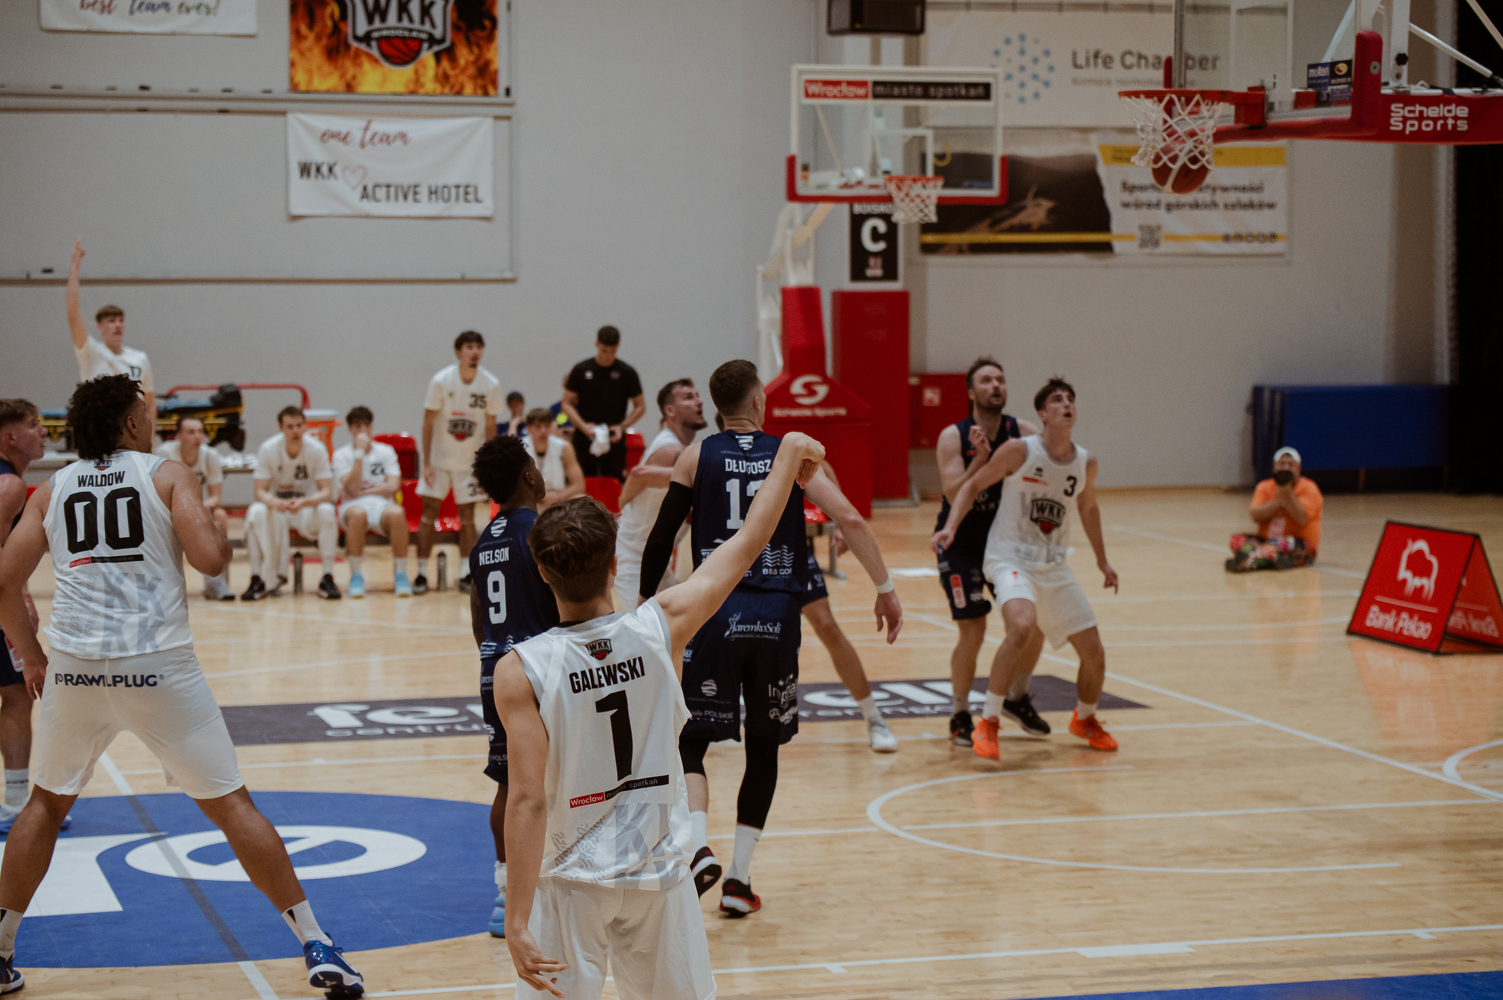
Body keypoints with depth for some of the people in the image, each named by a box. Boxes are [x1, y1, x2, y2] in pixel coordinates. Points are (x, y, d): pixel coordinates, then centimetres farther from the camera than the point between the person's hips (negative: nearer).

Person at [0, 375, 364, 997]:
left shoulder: (51, 490, 13)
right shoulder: (168, 477, 3)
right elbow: (211, 559, -11)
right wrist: (212, 524, 11)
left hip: (73, 667, 3)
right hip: (158, 666, -3)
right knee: (230, 805, 4)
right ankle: (317, 948, 3)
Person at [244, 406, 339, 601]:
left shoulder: (316, 449, -14)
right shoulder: (267, 449, -13)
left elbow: (327, 492, -18)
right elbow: (260, 491, -15)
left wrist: (303, 502, -39)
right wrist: (275, 502, -40)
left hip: (307, 507, 0)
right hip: (276, 504, 0)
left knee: (326, 511, -33)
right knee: (256, 512, -32)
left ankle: (327, 579, -24)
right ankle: (257, 580, -25)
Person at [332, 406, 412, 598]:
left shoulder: (386, 451, 12)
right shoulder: (341, 455, 7)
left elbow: (393, 486, -1)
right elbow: (352, 488, -9)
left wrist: (361, 491, -6)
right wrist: (359, 452, -11)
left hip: (382, 505, 1)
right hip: (353, 506, -1)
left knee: (397, 513, -36)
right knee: (358, 514, -40)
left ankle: (401, 575, -26)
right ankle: (356, 577, -30)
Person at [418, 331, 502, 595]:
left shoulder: (491, 385, -10)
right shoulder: (441, 381, -15)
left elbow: (490, 426, 0)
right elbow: (428, 422, -10)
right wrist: (426, 463, -13)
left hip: (471, 461, 1)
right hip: (440, 457, -1)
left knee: (467, 516, 4)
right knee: (429, 512, -4)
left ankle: (466, 574, 9)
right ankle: (421, 574, -1)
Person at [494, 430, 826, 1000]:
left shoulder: (520, 672, -16)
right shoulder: (663, 627, -10)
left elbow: (528, 802, -20)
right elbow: (749, 541, 3)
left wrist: (517, 924, -18)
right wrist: (790, 453, 17)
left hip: (571, 882, -2)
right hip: (658, 871, 2)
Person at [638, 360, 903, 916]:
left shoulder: (698, 456, 5)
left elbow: (660, 539, 2)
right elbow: (850, 520, -4)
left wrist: (645, 601, 14)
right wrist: (885, 588, 2)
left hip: (716, 612, -1)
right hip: (777, 618, 1)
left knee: (691, 741, 7)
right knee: (764, 748, 14)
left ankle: (699, 849, -17)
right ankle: (739, 878, 13)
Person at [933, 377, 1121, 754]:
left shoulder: (1086, 463, 1)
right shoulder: (1020, 451, -13)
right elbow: (972, 485, -3)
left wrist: (1102, 559, 29)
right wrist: (950, 528, -17)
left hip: (1054, 567, 5)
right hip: (1010, 558, -5)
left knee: (1094, 652, 4)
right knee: (1022, 626, -34)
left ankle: (1084, 720, 35)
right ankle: (987, 723, -22)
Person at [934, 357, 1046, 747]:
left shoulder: (1023, 434, -6)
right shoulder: (953, 437, -15)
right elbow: (955, 495, -25)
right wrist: (981, 457, -34)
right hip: (961, 544, -4)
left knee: (1035, 621, 2)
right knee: (973, 633, -11)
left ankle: (1017, 698, 25)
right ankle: (960, 717, 8)